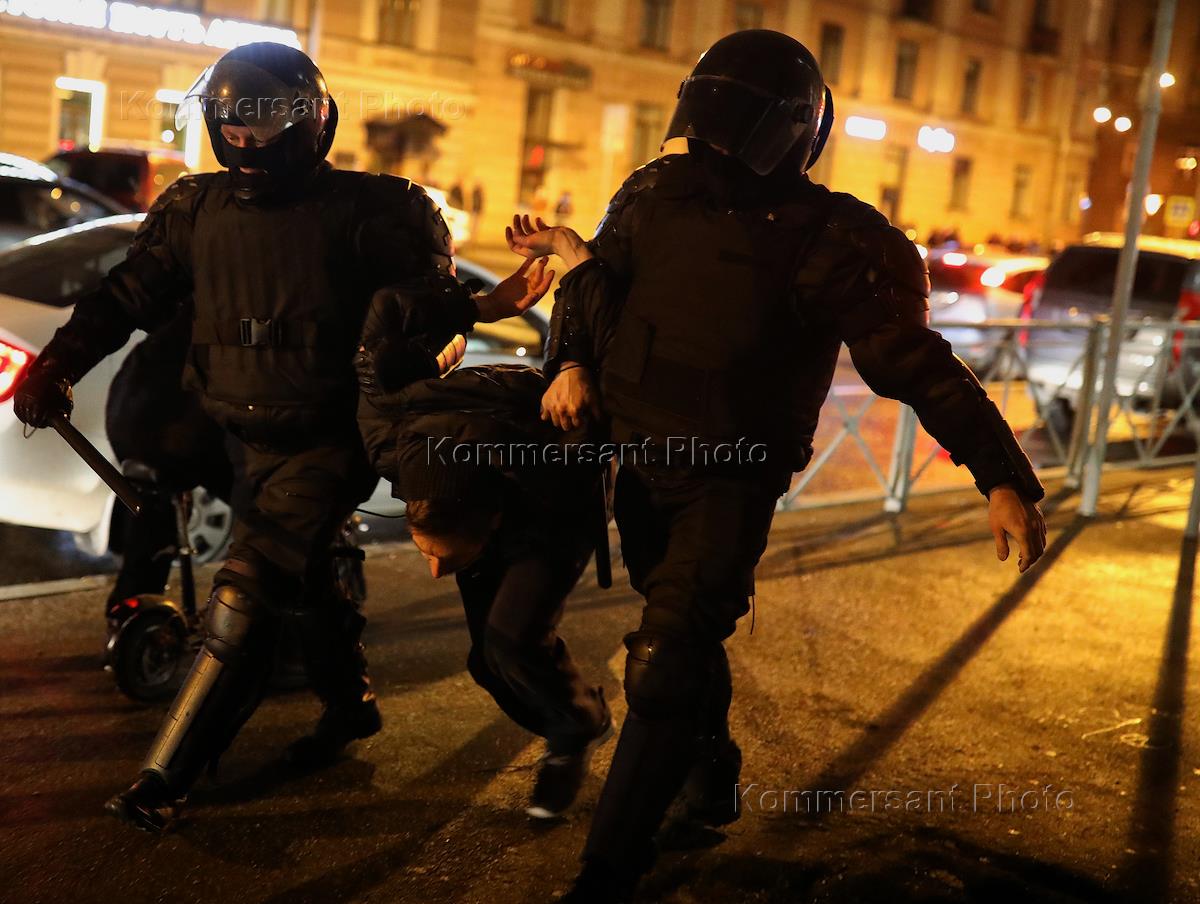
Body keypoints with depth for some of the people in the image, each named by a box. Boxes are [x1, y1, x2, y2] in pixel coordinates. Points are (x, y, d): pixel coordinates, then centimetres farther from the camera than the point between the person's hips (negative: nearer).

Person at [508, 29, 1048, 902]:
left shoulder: (831, 241, -17)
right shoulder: (660, 194, -3)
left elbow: (920, 366, -15)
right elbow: (596, 279, 11)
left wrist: (1003, 475, -20)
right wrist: (571, 360, -8)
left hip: (731, 482, -5)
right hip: (640, 460, 5)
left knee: (665, 667, -15)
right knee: (688, 640, 23)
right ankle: (712, 772, 51)